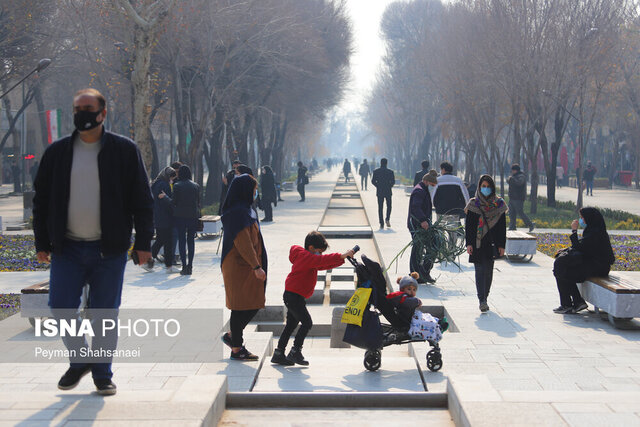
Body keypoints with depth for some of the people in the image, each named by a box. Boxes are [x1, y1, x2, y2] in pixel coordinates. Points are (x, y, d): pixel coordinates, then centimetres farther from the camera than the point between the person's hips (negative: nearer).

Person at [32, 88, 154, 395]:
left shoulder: (124, 150, 0)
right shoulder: (57, 152, 6)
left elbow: (142, 200, 2)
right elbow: (41, 200, 12)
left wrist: (143, 242, -3)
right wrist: (42, 243, 8)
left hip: (109, 249, -2)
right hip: (67, 248, 2)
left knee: (105, 313, 4)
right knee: (60, 308, -1)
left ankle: (102, 373, 18)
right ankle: (79, 359, 23)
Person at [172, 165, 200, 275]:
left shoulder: (177, 186, -6)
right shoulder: (196, 186, 3)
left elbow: (174, 201, -5)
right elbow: (198, 202, 6)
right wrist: (198, 214, 13)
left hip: (180, 216, -3)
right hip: (193, 216, 3)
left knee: (182, 240, 2)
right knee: (191, 240, 10)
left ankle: (184, 267, -2)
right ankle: (190, 266, 9)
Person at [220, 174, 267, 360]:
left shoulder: (244, 210, 14)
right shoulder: (239, 213, -19)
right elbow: (243, 243, -24)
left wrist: (257, 264, 22)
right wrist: (256, 266, -23)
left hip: (246, 266, 10)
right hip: (240, 267, -10)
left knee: (253, 304, 14)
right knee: (242, 306, -2)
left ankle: (233, 336, 26)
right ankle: (237, 349, 8)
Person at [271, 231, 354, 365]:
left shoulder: (307, 258, 17)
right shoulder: (307, 257, -15)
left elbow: (323, 265, 17)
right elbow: (322, 260, -29)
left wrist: (341, 259, 7)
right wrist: (342, 256, -33)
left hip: (291, 295, 11)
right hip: (294, 296, -11)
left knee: (291, 324, 14)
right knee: (307, 323, -10)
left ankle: (278, 354, 17)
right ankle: (295, 352, -5)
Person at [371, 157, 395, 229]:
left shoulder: (376, 171, -2)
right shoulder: (390, 172, -5)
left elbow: (373, 181, -3)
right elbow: (393, 181, -8)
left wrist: (378, 186, 8)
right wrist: (389, 186, 7)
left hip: (379, 191, 1)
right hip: (388, 192, -1)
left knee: (380, 207, 5)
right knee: (389, 206, 16)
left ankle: (381, 224, 0)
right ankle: (387, 219, -4)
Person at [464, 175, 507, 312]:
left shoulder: (499, 204, 5)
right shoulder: (473, 205, 2)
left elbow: (502, 227, 7)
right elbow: (468, 226, 1)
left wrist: (501, 245, 2)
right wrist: (469, 243, -7)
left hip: (492, 244, 2)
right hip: (477, 244, -2)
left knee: (488, 272, 6)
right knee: (480, 271, -9)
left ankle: (484, 299, 20)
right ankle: (482, 301, -14)